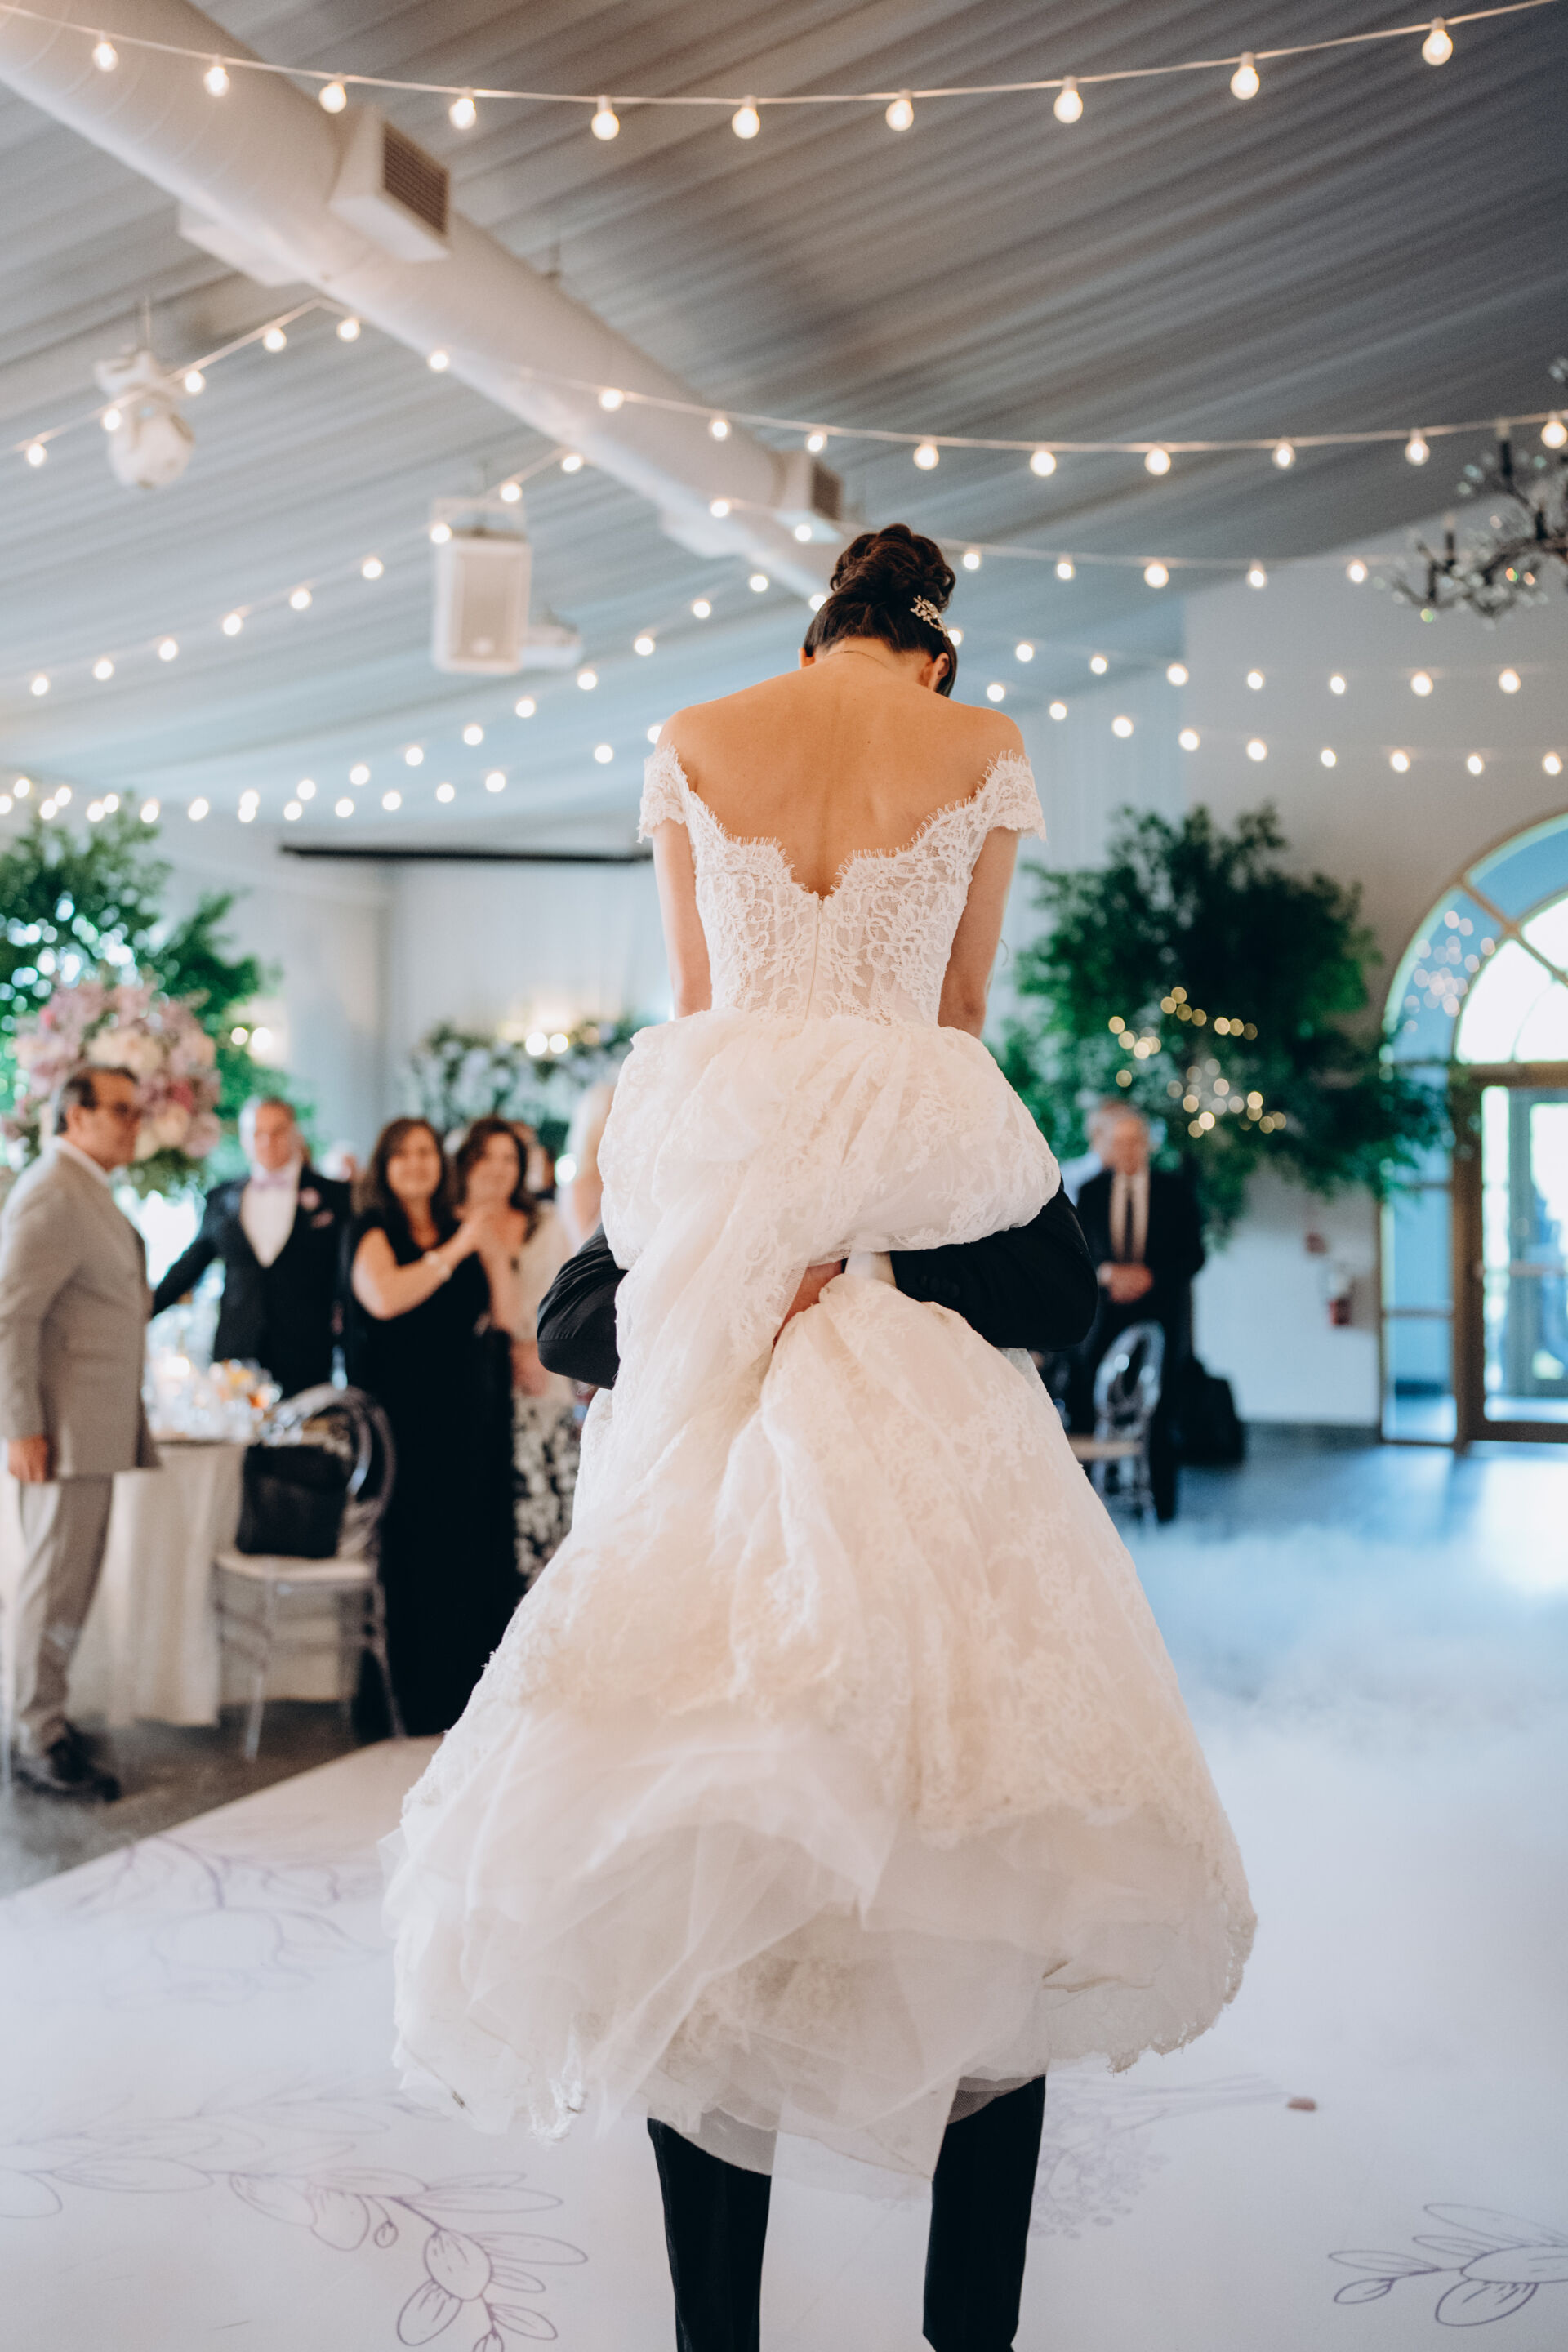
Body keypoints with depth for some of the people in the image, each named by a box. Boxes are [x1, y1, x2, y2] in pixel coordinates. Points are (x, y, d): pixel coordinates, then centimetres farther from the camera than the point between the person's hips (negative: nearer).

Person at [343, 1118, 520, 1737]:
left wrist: (495, 1255, -5)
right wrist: (455, 1250, -14)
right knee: (405, 1551, -7)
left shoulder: (460, 1229, 16)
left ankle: (458, 1691, 7)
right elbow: (383, 1297, -17)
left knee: (468, 1548, 0)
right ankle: (398, 1698, 0)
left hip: (465, 1411, 5)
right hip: (399, 1406, -5)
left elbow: (505, 1316, 10)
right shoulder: (373, 1228, 2)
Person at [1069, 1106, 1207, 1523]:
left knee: (1161, 1415, -4)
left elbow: (1193, 1255, 2)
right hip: (1108, 1313, 1)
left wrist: (1148, 1276, -12)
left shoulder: (1175, 1192, 5)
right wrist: (1107, 1272, -13)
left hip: (1161, 1315, -1)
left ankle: (1163, 1510, 5)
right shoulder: (1090, 1193, 9)